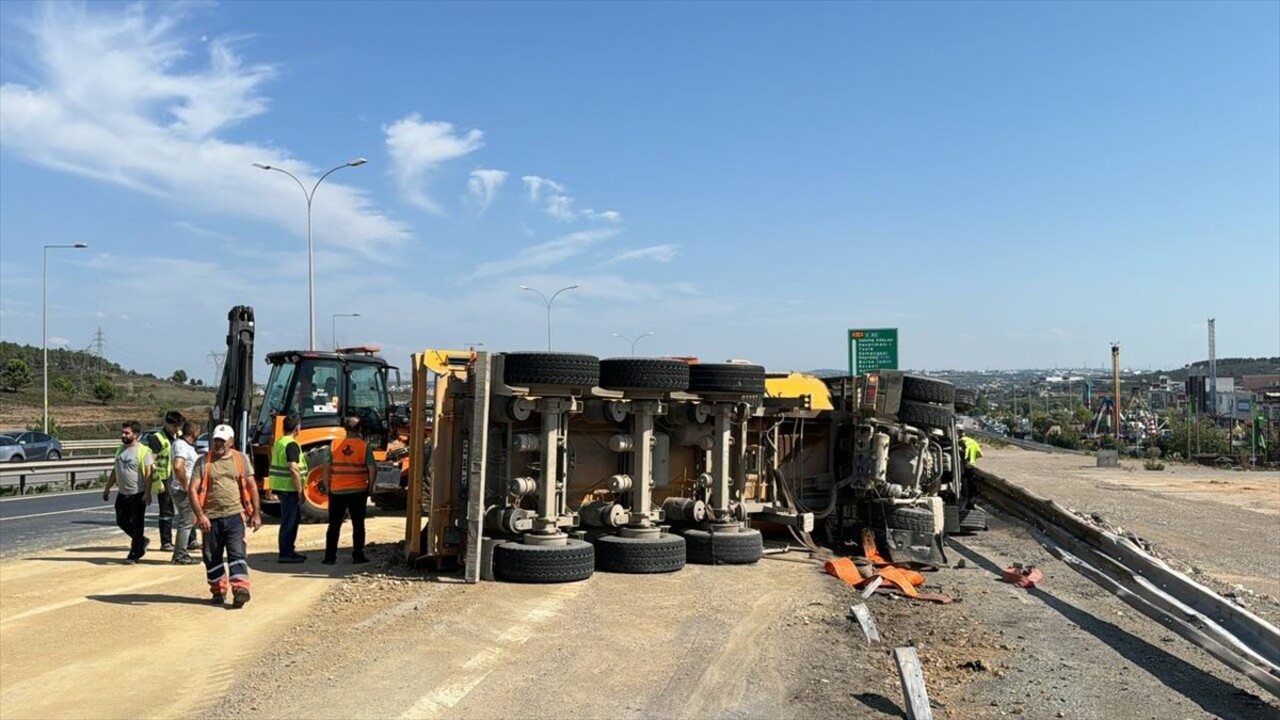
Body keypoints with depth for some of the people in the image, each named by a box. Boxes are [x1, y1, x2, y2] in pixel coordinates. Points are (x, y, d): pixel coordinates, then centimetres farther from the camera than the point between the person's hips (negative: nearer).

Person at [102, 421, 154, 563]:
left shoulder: (143, 451, -13)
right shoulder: (120, 449, 10)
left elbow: (148, 473, -16)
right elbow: (115, 470, 19)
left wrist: (147, 493, -23)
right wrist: (107, 488, 17)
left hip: (138, 494, -8)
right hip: (122, 493, 8)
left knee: (136, 524, 0)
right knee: (122, 522, 13)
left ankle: (134, 555, 9)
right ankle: (142, 541, 32)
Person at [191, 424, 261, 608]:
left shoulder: (241, 459, 6)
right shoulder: (203, 462, 4)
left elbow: (252, 487, 8)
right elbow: (193, 489, -3)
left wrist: (256, 514, 4)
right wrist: (200, 515, -14)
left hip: (234, 515, -1)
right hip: (211, 517, 1)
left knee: (237, 552, -10)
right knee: (212, 557, 10)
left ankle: (241, 589, -15)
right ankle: (218, 591, 25)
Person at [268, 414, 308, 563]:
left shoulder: (279, 442, 13)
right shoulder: (292, 445, -17)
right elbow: (293, 469, -24)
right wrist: (300, 490, -18)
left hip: (279, 486, 10)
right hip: (289, 488, -10)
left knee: (294, 518, 19)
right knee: (289, 520, -2)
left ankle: (289, 550, 26)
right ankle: (285, 554, 4)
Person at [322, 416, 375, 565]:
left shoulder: (334, 445, -1)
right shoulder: (365, 447, -6)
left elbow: (327, 469, -1)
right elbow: (372, 470, -9)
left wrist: (328, 488, 9)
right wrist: (369, 487, 4)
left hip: (337, 491, 1)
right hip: (358, 491, -1)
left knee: (334, 525, 9)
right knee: (358, 525, 9)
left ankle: (330, 557, 10)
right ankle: (358, 556, 12)